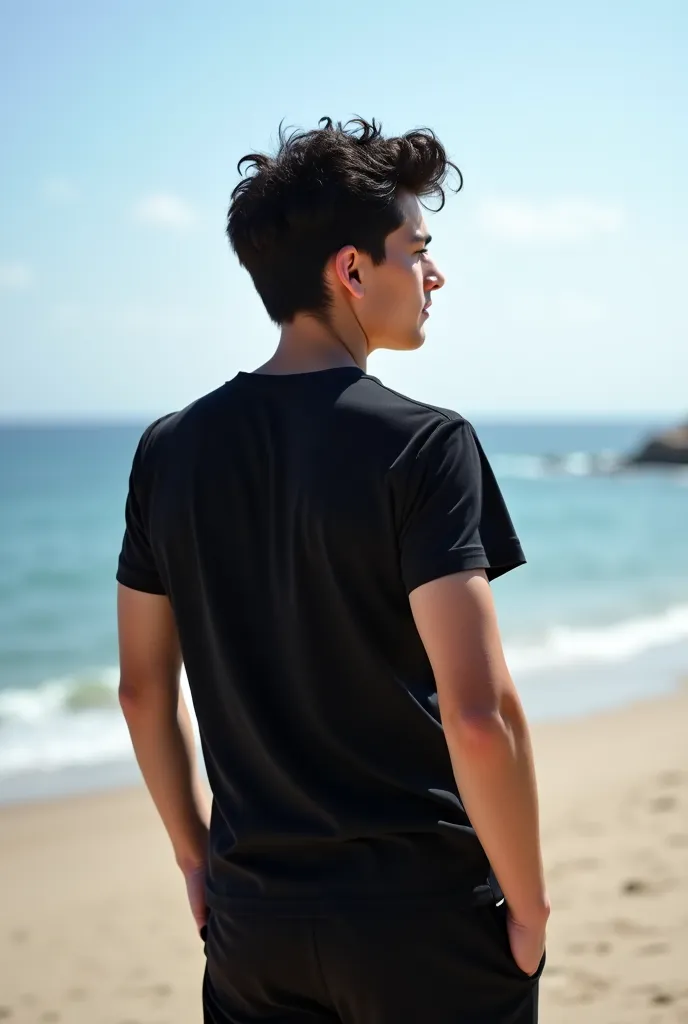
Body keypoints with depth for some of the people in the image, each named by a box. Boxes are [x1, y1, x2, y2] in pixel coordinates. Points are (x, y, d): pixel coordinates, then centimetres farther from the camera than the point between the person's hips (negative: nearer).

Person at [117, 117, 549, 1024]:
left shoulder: (169, 450, 1)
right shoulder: (422, 446, -15)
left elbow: (144, 691, 8)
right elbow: (479, 714, -22)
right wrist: (528, 904, -9)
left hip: (253, 921, 5)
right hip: (424, 918, -4)